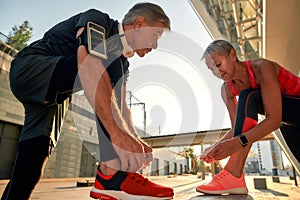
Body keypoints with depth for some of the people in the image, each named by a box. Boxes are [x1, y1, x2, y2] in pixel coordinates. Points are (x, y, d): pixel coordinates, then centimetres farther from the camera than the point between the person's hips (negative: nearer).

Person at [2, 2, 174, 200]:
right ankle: (111, 173, -36)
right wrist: (117, 133, -46)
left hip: (51, 93, 10)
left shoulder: (122, 61, 8)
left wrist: (135, 141, -12)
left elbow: (120, 105, 2)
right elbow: (88, 67, -38)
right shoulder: (97, 20, -17)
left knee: (38, 147, 4)